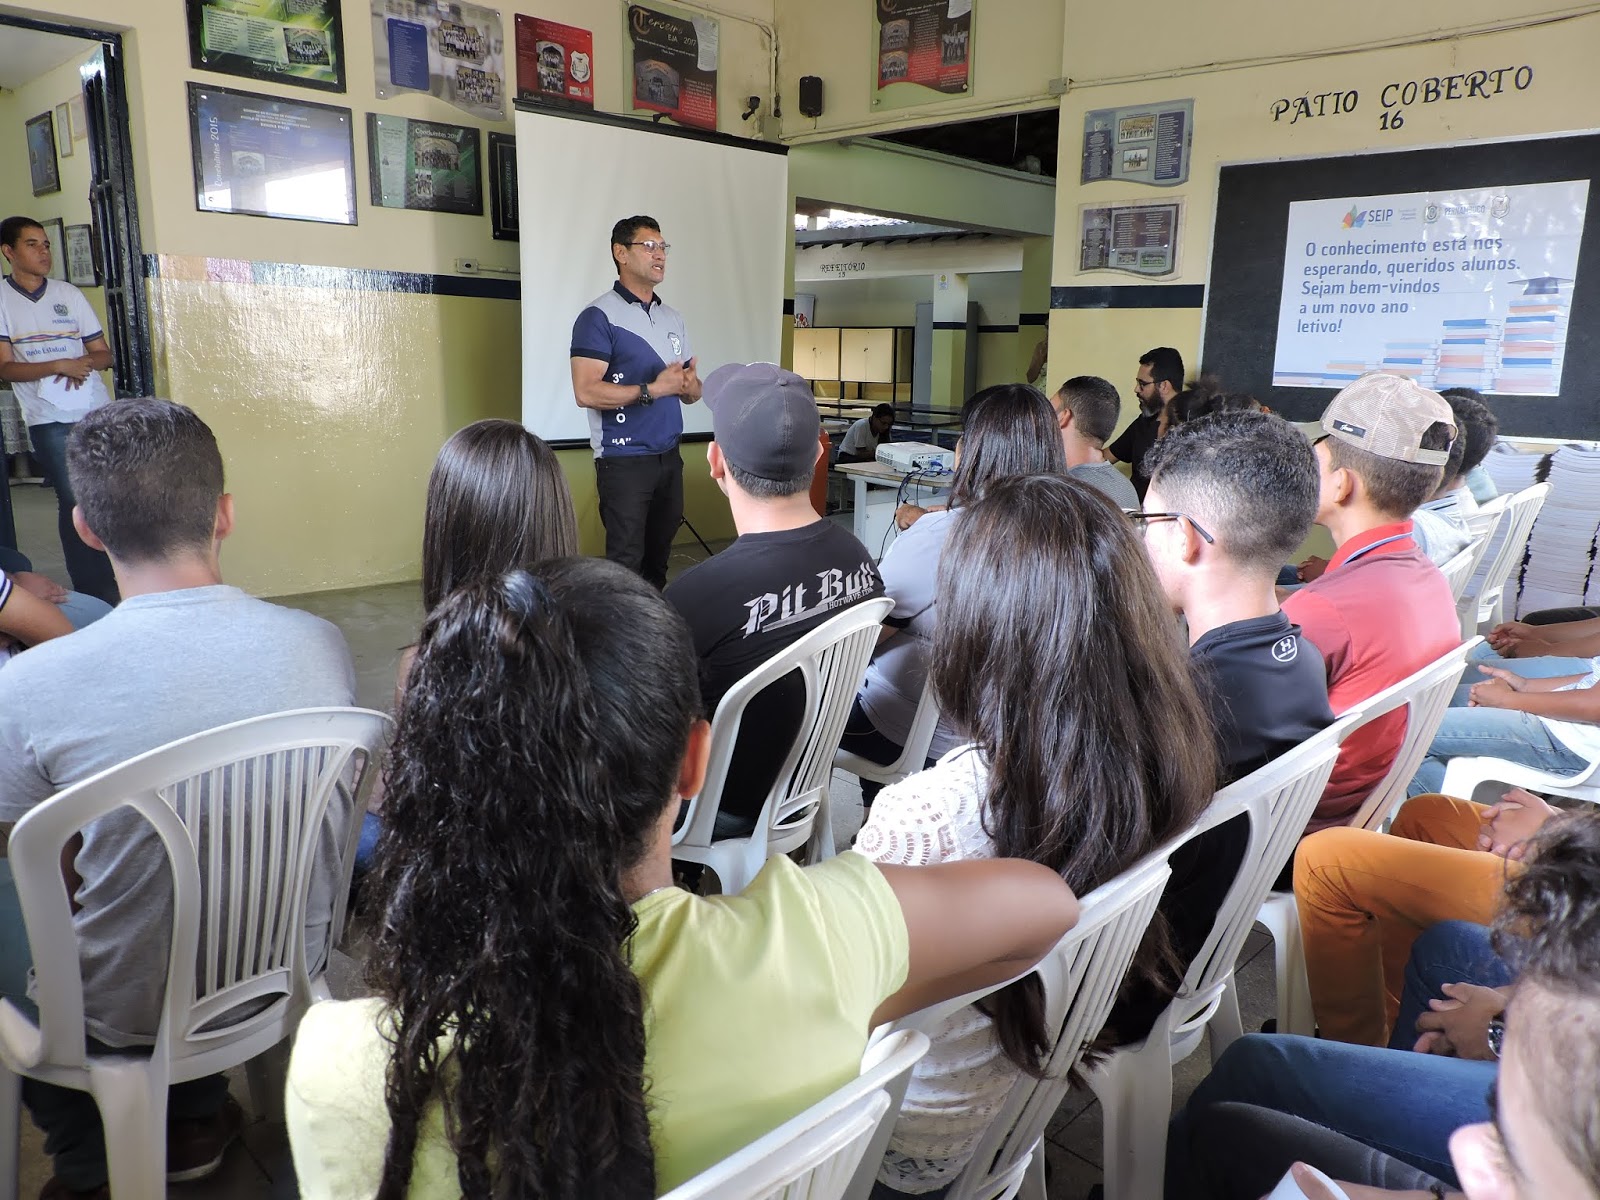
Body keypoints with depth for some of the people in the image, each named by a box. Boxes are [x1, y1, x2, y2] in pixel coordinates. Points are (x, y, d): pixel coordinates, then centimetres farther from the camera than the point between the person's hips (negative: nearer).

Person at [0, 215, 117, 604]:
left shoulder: (68, 293, 12)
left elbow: (104, 354, 13)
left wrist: (86, 361, -9)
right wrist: (59, 366, -17)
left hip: (97, 411, 3)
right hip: (49, 418, -3)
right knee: (76, 502, -5)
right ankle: (97, 593, 2)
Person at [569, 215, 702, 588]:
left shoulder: (673, 318, 15)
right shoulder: (599, 317, -8)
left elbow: (691, 390, 17)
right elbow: (586, 392, -18)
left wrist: (690, 385, -7)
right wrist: (653, 390, -19)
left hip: (669, 457, 7)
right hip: (624, 461, -7)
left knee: (658, 559, 13)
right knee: (625, 563, -4)